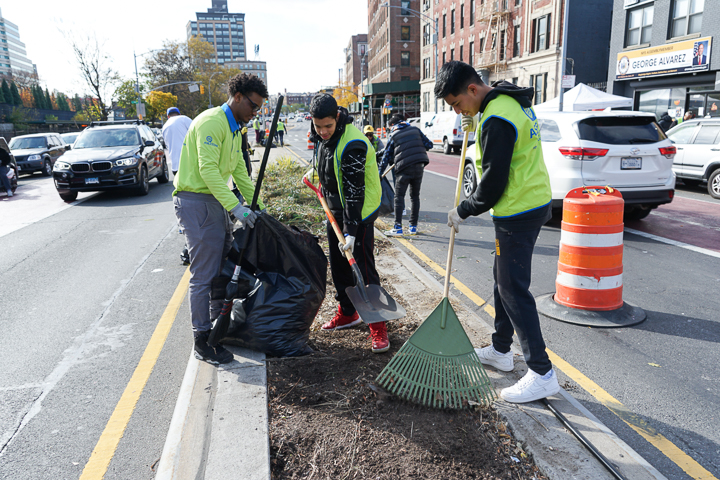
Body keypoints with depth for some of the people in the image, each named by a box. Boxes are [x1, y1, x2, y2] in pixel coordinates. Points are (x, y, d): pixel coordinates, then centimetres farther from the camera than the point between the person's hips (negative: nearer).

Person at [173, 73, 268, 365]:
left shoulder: (234, 129, 18)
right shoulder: (211, 122, -14)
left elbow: (240, 172, 21)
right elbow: (208, 169, -25)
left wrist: (258, 207, 17)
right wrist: (236, 207, -29)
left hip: (217, 203, 10)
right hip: (197, 202, -10)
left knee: (223, 269, 14)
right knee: (203, 275, -6)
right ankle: (202, 341, 4)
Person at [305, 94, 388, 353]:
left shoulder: (353, 144, -27)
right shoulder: (323, 136, 1)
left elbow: (354, 191, -30)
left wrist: (350, 231, -31)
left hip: (359, 212, -9)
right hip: (335, 209, 9)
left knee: (364, 269, -8)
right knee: (338, 265, 15)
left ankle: (378, 325, 2)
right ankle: (348, 313, 30)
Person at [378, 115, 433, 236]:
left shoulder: (393, 136, 6)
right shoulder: (415, 130, 12)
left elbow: (386, 156, 7)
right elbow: (429, 145, 11)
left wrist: (379, 173, 13)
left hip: (404, 169, -4)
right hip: (419, 166, 4)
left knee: (399, 197, -1)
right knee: (415, 196, 12)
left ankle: (398, 228, -9)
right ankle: (413, 227, 16)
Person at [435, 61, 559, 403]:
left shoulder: (496, 120, -22)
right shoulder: (511, 100, 10)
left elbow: (493, 183, -21)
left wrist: (462, 211, -7)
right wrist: (478, 128, 13)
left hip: (518, 214, -11)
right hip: (534, 203, 11)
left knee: (514, 289, -5)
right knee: (504, 278, 18)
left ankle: (542, 373, 4)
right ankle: (500, 351, 32)